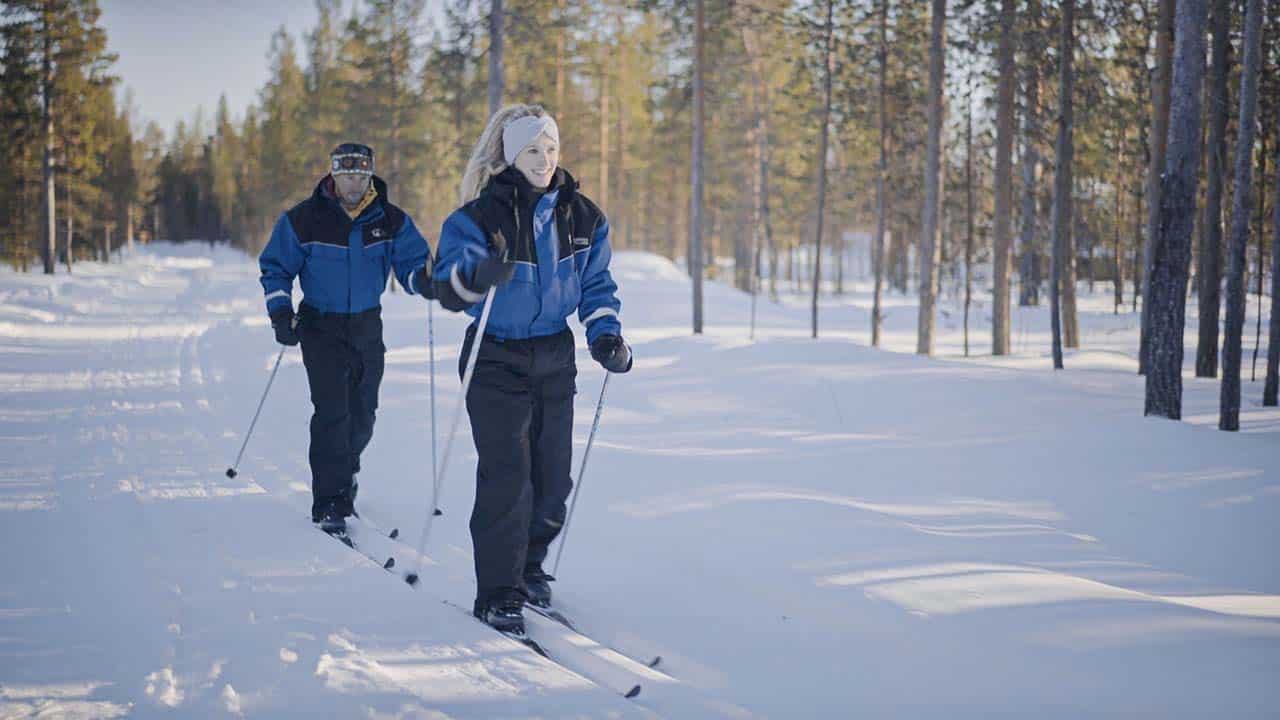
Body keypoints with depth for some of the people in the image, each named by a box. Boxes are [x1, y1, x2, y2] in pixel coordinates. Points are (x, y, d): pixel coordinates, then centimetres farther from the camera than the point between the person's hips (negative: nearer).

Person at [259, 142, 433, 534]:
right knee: (332, 411, -13)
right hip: (321, 326, -3)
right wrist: (280, 312, -10)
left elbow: (413, 261, -5)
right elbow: (275, 267, 1)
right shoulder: (304, 219, -8)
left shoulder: (391, 221, -3)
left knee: (362, 415, 10)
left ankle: (344, 470, 38)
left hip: (367, 326, 3)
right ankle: (330, 503, -8)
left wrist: (425, 278, -29)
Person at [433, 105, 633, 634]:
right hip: (497, 359, -5)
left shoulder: (581, 216, 3)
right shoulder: (480, 215, -12)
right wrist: (479, 276, -44)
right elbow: (447, 287, -22)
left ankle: (529, 566, 31)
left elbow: (596, 285, 11)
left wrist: (605, 335, -6)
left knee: (552, 475, 9)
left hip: (555, 359, 5)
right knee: (507, 475, -11)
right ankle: (497, 593, -2)